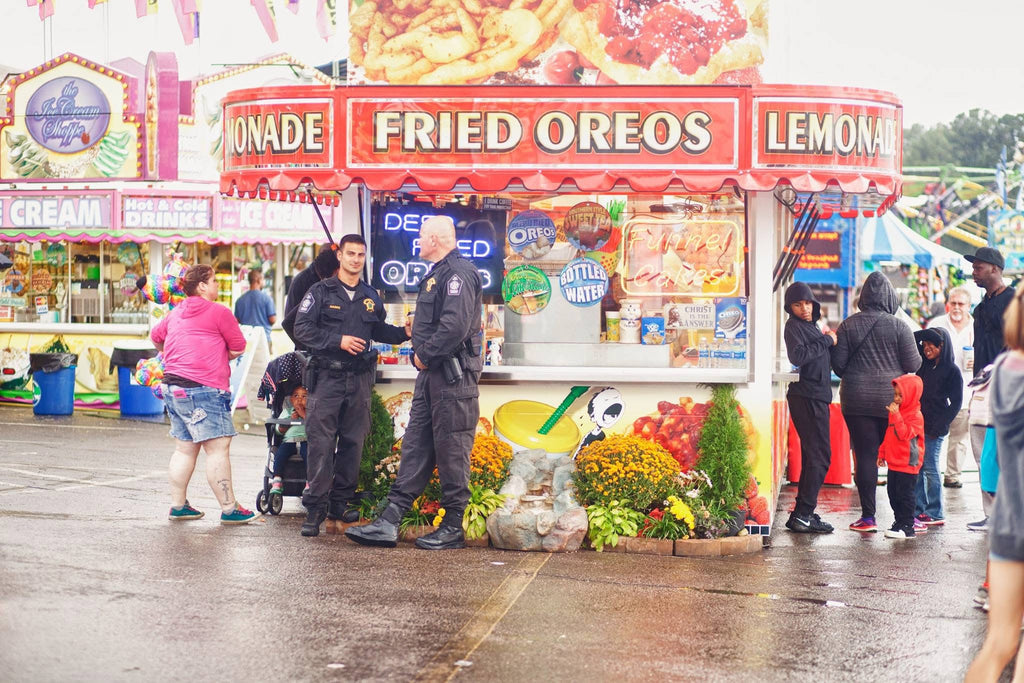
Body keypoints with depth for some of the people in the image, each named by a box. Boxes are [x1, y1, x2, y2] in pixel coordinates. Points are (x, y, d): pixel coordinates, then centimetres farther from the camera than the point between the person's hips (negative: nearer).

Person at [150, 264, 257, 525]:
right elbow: (238, 348, -1)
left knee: (185, 447, 14)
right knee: (218, 447, -6)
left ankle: (178, 505, 18)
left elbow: (156, 336, 31)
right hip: (203, 388, -9)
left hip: (173, 385, 9)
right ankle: (229, 508, -5)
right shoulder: (219, 312, -6)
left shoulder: (175, 313, 16)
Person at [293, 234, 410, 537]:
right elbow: (302, 328, -6)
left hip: (359, 379, 5)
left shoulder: (371, 296, 15)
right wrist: (338, 340, -15)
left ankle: (340, 504, 16)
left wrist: (403, 332, 8)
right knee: (321, 443, -8)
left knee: (353, 443, 6)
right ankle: (315, 509, -5)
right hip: (327, 376, -5)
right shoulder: (321, 291, 1)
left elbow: (378, 330, 26)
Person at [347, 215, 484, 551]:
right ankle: (389, 522, 6)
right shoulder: (437, 274, 20)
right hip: (432, 373, 10)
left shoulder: (458, 272, -14)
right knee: (415, 446, 7)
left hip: (453, 374, -10)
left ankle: (453, 528, 5)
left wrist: (425, 354, -15)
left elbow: (455, 325, -25)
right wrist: (420, 353, 9)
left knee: (451, 449, -3)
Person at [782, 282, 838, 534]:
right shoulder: (794, 326, -8)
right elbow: (797, 356, -25)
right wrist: (826, 341, -16)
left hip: (815, 397, 10)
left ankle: (804, 513, 17)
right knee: (820, 454, -12)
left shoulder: (810, 325, 20)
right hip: (807, 397, -10)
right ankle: (802, 514, -14)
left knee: (813, 455, 12)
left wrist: (828, 341, 6)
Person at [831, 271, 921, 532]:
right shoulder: (899, 327, -6)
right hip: (892, 401, -1)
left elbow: (837, 364, 1)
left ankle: (868, 517, 3)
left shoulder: (848, 325, -1)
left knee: (865, 457, 4)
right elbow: (913, 365, -5)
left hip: (856, 400, 1)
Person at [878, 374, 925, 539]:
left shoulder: (915, 415, -13)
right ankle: (899, 521, 22)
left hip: (908, 465, -9)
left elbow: (904, 434, -26)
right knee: (893, 493, 12)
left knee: (904, 494, -6)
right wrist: (882, 453, 23)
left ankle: (907, 527, -2)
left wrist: (896, 415, -29)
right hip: (894, 463, 9)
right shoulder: (896, 412, 15)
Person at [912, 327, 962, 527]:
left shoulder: (952, 371, -3)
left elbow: (956, 402, -5)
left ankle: (935, 514, 1)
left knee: (930, 468, -5)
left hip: (934, 427, -6)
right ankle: (919, 510, 11)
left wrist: (939, 426, -11)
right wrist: (925, 333, -2)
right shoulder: (923, 365, 12)